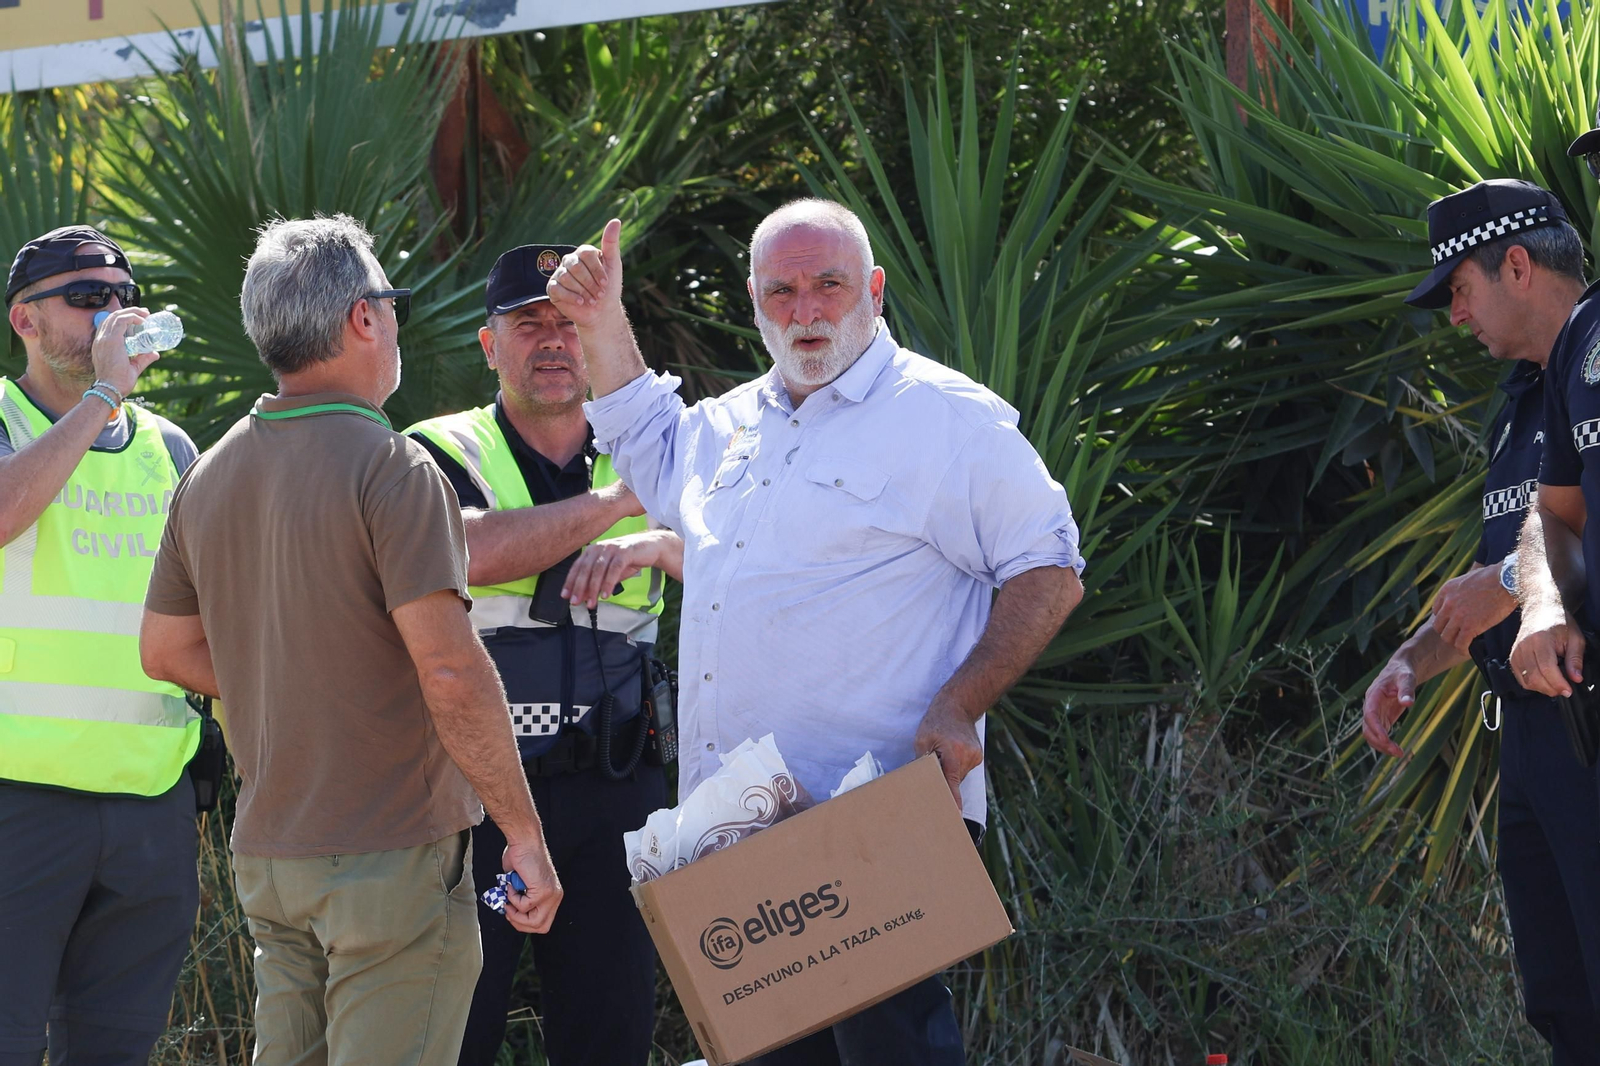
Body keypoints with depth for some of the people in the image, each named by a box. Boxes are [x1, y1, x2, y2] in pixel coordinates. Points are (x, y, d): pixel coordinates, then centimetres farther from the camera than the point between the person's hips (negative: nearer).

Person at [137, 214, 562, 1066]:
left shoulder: (210, 477, 8)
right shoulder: (388, 468, -14)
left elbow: (167, 651, 18)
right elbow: (451, 673, -20)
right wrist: (524, 834, -15)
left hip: (266, 857, 7)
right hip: (391, 856, -7)